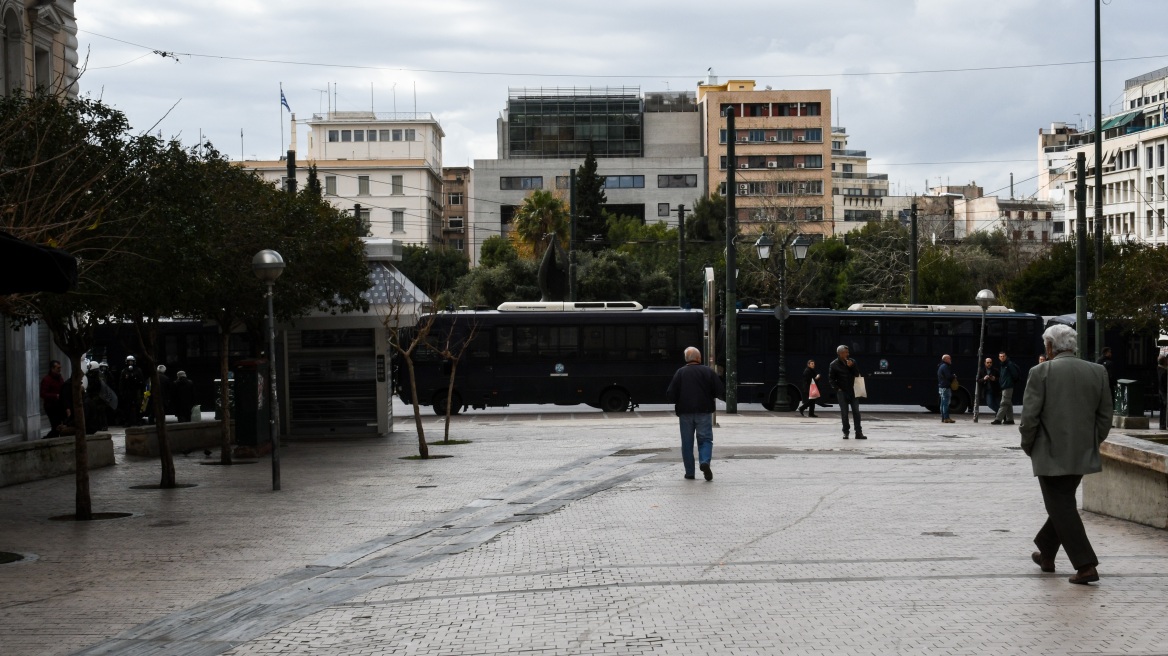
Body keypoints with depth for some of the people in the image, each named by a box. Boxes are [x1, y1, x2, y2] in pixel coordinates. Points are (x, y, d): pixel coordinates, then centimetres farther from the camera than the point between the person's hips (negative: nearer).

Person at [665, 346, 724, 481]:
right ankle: (705, 461, -20)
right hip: (704, 412, 0)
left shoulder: (680, 373, -3)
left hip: (685, 413, 0)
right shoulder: (708, 372, -1)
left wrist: (678, 402, 14)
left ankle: (689, 472, 8)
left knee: (687, 443, 8)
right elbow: (721, 392, -1)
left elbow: (670, 394, -6)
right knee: (705, 439, 6)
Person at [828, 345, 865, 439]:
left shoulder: (852, 362, 5)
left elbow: (857, 374, 4)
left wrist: (851, 367, -11)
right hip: (842, 392, -2)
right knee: (844, 413, 0)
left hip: (852, 391, 2)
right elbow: (831, 379, 2)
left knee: (856, 412, -1)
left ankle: (858, 432, 2)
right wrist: (837, 388, -6)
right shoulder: (834, 364, -3)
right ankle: (846, 432, 9)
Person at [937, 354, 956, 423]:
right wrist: (954, 376, -2)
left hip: (941, 387, 11)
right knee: (946, 403, -10)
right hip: (946, 387, -11)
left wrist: (953, 377, 8)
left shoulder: (941, 366, 19)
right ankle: (946, 418, -11)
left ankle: (943, 418, 15)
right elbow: (949, 376, -21)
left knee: (943, 403, 12)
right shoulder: (945, 366, -14)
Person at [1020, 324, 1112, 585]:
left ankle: (1086, 566, -6)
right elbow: (1105, 416, 5)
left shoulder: (1041, 372, -10)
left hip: (1051, 454, -5)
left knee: (1062, 508, 0)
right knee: (1063, 503, 21)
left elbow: (1030, 417, -11)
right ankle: (1046, 553, 35)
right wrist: (1092, 443, 15)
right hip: (1082, 454, 5)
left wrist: (1028, 446, 4)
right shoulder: (1097, 372, 3)